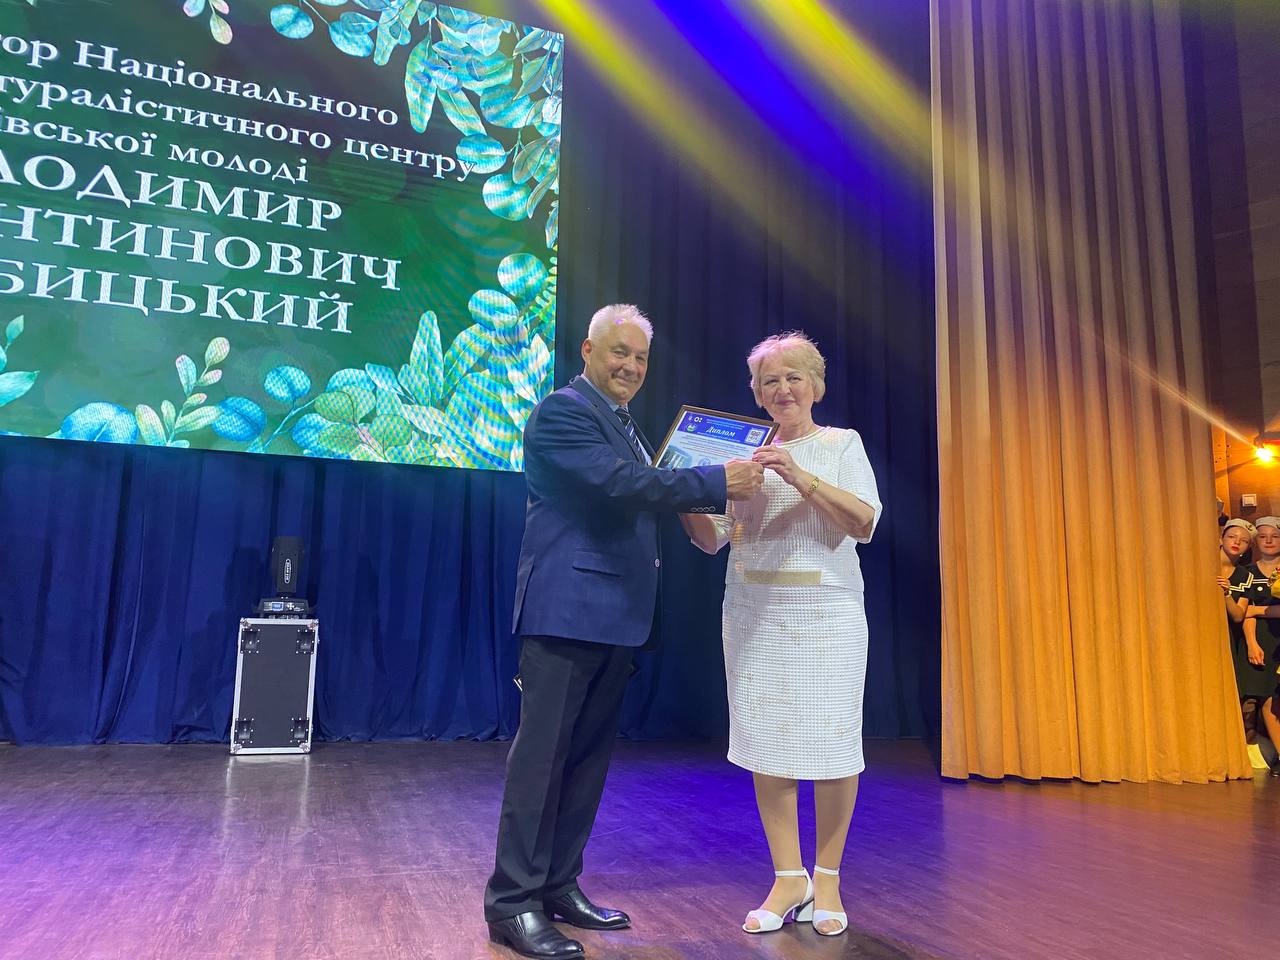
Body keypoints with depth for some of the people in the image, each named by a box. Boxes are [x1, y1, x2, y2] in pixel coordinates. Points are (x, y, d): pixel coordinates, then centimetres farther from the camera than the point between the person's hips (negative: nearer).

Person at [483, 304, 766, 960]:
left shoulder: (623, 423, 22)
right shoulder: (562, 410, -8)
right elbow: (621, 483, -20)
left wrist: (722, 492, 5)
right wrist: (719, 481, -16)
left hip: (615, 614, 9)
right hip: (568, 607, -9)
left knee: (589, 755, 13)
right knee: (542, 752, -4)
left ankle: (559, 886, 25)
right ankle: (512, 902, 6)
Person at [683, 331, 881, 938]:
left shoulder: (842, 444, 4)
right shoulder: (743, 453, 11)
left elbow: (864, 523, -10)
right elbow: (712, 539, 9)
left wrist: (801, 477, -22)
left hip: (826, 614, -2)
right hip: (753, 614, 2)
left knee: (831, 744, 0)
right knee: (765, 743, 2)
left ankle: (826, 878, 18)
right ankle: (788, 879, 16)